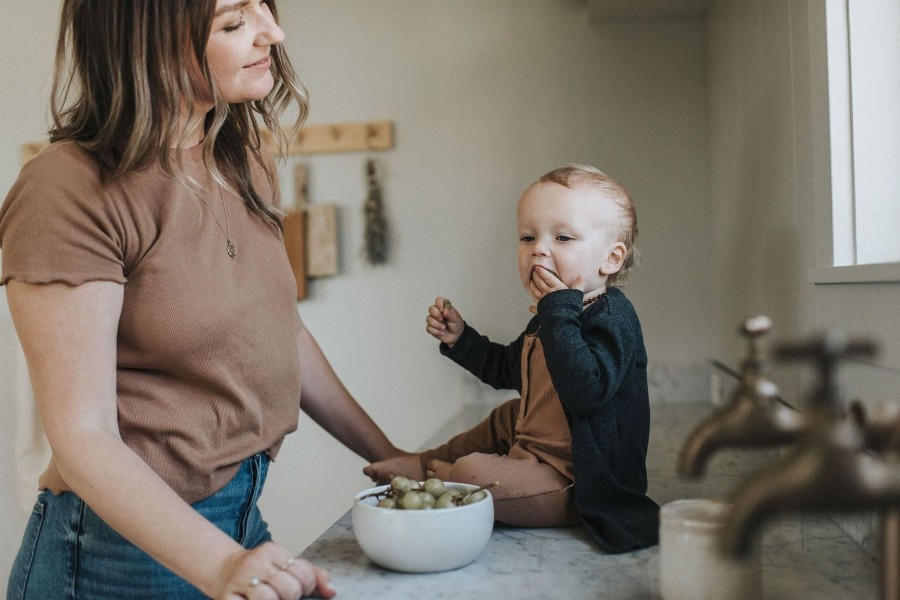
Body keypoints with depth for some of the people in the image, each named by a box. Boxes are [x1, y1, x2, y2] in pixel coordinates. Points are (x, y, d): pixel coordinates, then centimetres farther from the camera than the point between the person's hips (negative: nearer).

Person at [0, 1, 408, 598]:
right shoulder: (69, 191, -20)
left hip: (242, 513, 7)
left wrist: (392, 457, 9)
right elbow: (83, 436, -21)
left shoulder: (247, 162, 2)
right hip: (126, 543, -6)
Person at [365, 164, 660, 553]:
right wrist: (459, 338, 13)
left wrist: (560, 312, -35)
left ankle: (437, 473, 9)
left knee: (474, 473, -24)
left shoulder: (612, 319, -21)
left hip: (577, 486, -10)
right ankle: (430, 462, 36)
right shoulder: (550, 316, 8)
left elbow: (586, 392, -39)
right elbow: (507, 369, 25)